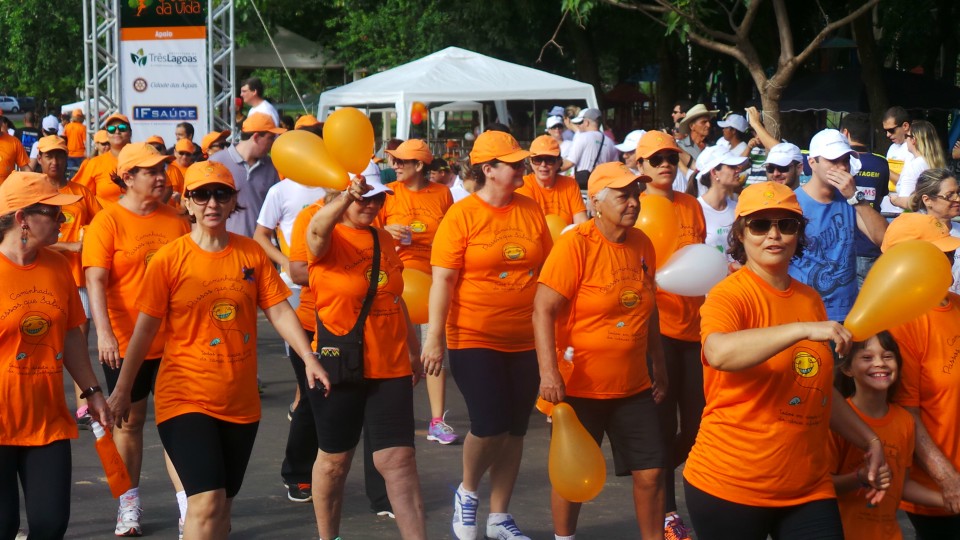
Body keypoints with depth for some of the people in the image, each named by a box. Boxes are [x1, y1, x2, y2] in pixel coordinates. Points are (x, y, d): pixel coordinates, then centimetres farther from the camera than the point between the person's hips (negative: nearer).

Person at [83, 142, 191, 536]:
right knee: (129, 422, 9)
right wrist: (104, 332, -26)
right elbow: (95, 281, -15)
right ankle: (129, 504, 21)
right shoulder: (107, 222, -8)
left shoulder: (175, 221, 4)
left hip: (173, 341, 3)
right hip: (126, 343, -3)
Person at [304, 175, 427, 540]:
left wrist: (413, 349, 24)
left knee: (399, 459, -2)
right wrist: (347, 197, -55)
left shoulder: (383, 239, 9)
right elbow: (317, 229, -36)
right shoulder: (330, 239, -9)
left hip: (390, 367, 4)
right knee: (335, 458, 11)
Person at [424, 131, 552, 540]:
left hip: (525, 341, 5)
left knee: (515, 430, 8)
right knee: (490, 425, -12)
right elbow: (443, 279, -10)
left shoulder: (530, 211, 5)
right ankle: (467, 492, 17)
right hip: (475, 340, -5)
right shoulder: (461, 215, -8)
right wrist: (434, 337, -15)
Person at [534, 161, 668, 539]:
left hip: (634, 386, 5)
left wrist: (659, 365, 18)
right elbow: (543, 310, -19)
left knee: (650, 472, 6)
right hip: (580, 387, -5)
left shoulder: (642, 244, 3)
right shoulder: (575, 244, -15)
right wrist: (549, 373, -28)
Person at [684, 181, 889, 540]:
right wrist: (803, 329, -36)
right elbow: (719, 353, -33)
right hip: (731, 486, -6)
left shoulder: (810, 299, 10)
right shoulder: (731, 294, -10)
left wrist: (869, 441, 17)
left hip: (809, 487, 6)